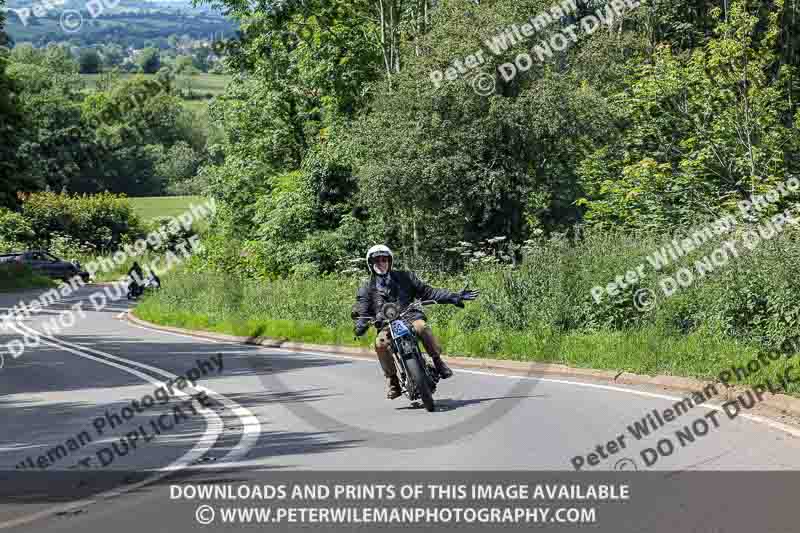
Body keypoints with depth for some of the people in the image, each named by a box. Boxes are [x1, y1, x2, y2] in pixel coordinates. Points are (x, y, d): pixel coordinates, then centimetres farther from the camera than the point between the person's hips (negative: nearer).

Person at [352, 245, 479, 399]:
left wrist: (453, 297, 8)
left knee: (422, 327, -35)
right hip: (386, 325, 0)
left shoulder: (404, 277, 18)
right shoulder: (367, 289, 16)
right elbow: (362, 312, 8)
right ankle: (392, 380, -17)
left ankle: (438, 361, -21)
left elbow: (427, 291, 16)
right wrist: (360, 325, -17)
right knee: (380, 344, -32)